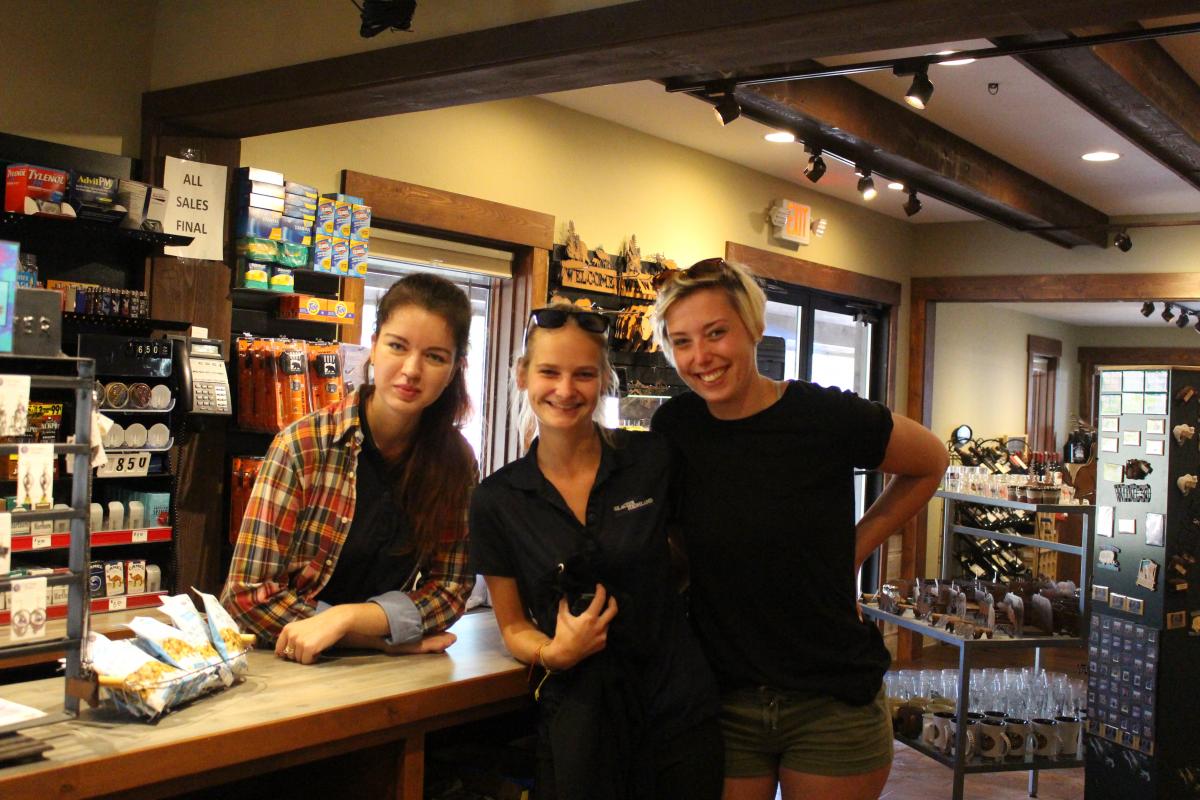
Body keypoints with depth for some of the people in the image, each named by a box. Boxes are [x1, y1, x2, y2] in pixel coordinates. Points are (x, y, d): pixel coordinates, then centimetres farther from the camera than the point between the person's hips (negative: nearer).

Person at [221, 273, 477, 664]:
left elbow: (450, 588, -2)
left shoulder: (457, 461, -3)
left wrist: (347, 617, -17)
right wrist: (384, 638, -14)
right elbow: (250, 591, -12)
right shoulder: (302, 445, -12)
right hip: (281, 665, -2)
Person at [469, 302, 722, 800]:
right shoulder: (496, 501, -3)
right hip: (574, 718, 1)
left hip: (681, 711, 0)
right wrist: (553, 652, -14)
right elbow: (513, 626, 5)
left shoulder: (654, 461, -6)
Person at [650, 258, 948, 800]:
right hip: (724, 704, 2)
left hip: (833, 704, -2)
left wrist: (855, 547, 0)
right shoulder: (674, 426, -4)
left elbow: (929, 464, 6)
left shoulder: (827, 417, -12)